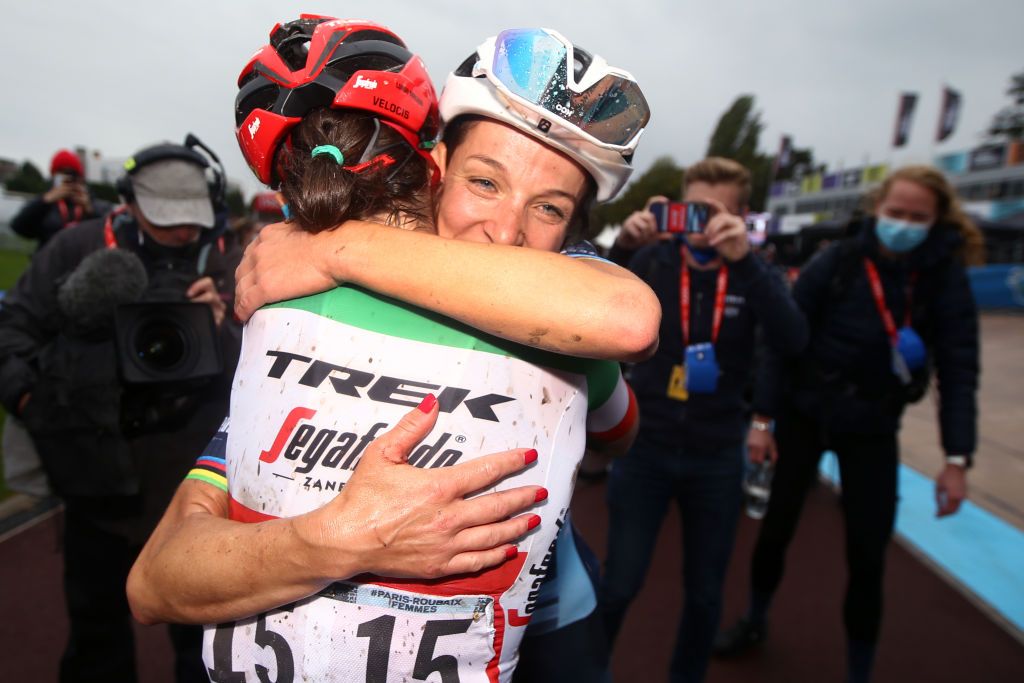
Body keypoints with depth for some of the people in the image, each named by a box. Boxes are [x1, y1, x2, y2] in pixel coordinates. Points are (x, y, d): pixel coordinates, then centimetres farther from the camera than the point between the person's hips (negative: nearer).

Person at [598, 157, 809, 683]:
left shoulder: (754, 274, -2)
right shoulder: (654, 261, -4)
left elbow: (792, 342, -19)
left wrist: (744, 261, -30)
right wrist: (623, 246, -30)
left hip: (717, 458, 2)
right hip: (643, 448, -1)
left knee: (705, 594, 15)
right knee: (619, 586, 4)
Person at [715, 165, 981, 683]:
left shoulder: (946, 277, -7)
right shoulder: (835, 263, -12)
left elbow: (958, 370, -7)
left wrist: (957, 458, -13)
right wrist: (764, 417, -11)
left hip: (872, 427, 1)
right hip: (804, 413, 0)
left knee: (867, 554, 3)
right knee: (777, 524, 11)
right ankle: (755, 620, 37)